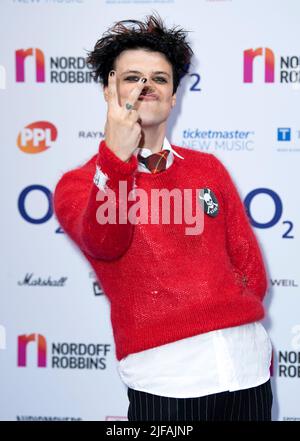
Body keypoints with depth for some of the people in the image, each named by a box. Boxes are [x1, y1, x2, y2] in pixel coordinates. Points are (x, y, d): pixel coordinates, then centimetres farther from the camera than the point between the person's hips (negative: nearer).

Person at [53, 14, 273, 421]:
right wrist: (117, 157, -29)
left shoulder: (208, 168, 15)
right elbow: (103, 244, -17)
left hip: (249, 362, 4)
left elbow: (251, 268, 15)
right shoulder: (80, 183, 4)